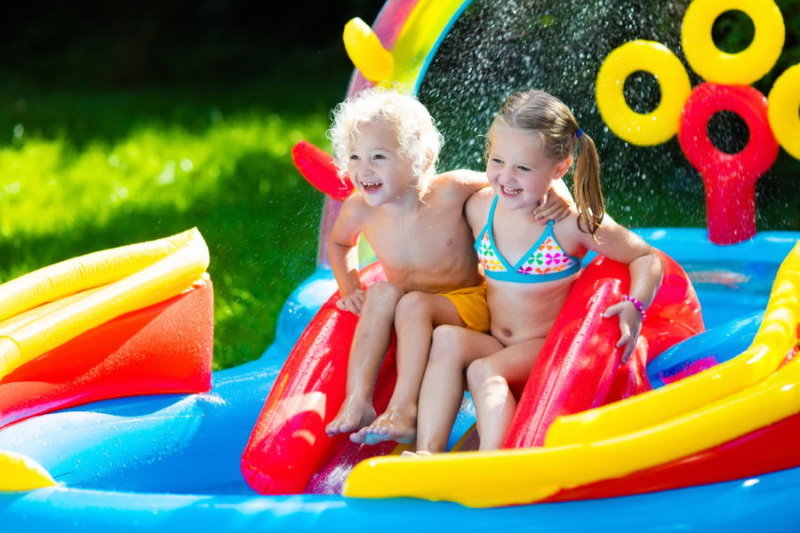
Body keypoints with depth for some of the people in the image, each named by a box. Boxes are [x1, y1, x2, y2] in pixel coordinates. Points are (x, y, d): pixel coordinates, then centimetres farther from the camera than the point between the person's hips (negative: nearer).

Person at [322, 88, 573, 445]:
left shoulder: (450, 192, -20)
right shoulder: (359, 209, -10)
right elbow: (339, 243, 16)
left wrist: (557, 195, -29)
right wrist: (349, 288, 3)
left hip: (466, 308, -3)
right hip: (412, 320, 3)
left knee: (414, 304, -32)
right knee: (382, 292, -27)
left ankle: (403, 410, -38)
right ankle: (357, 402, -31)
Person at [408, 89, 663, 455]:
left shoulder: (573, 223, -11)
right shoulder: (480, 208, 1)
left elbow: (647, 258, -2)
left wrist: (635, 307, -20)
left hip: (547, 349, -5)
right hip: (495, 346, 5)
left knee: (484, 370, -31)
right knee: (446, 338, -26)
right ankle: (428, 452, -38)